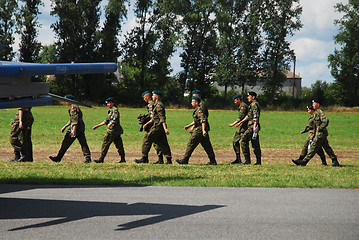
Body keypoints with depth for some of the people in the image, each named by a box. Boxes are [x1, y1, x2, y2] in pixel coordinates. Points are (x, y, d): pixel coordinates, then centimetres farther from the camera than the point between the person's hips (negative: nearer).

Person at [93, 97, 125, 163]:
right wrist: (97, 126, 26)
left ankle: (101, 158, -7)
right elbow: (106, 121, 28)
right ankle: (123, 159, 8)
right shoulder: (110, 111, 24)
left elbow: (116, 119, -24)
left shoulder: (115, 109, -7)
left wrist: (110, 124, -36)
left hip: (113, 130, -10)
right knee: (119, 145, 8)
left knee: (106, 143, -8)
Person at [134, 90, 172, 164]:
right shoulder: (156, 105, 21)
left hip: (157, 126, -10)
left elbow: (162, 118, -20)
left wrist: (165, 128, -25)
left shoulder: (159, 105, -12)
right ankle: (169, 160, 4)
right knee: (163, 143, 7)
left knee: (147, 139, -6)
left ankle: (144, 158, -4)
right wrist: (147, 124, 23)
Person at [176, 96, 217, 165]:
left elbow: (203, 120, -23)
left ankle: (185, 160, -2)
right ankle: (213, 161, 11)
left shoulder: (199, 110, -13)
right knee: (207, 146, 10)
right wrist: (188, 126, 26)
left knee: (191, 144, -5)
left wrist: (203, 130, -31)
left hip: (200, 130, -10)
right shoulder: (197, 110, 19)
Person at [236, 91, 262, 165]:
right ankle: (258, 161, 9)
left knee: (244, 141, -10)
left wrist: (254, 126, -30)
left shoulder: (255, 104, -10)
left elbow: (256, 116, -21)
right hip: (251, 126, 10)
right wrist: (240, 122, 30)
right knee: (255, 144, 9)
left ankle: (247, 160, -12)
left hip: (253, 126, -10)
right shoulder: (252, 105, 22)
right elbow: (248, 116, 29)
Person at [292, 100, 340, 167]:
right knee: (327, 148, 13)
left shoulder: (320, 112, -13)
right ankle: (335, 161, 16)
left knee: (313, 147, -8)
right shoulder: (315, 113, 18)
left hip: (321, 133, -10)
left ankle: (305, 161, -9)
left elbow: (326, 120, -25)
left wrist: (320, 128, -21)